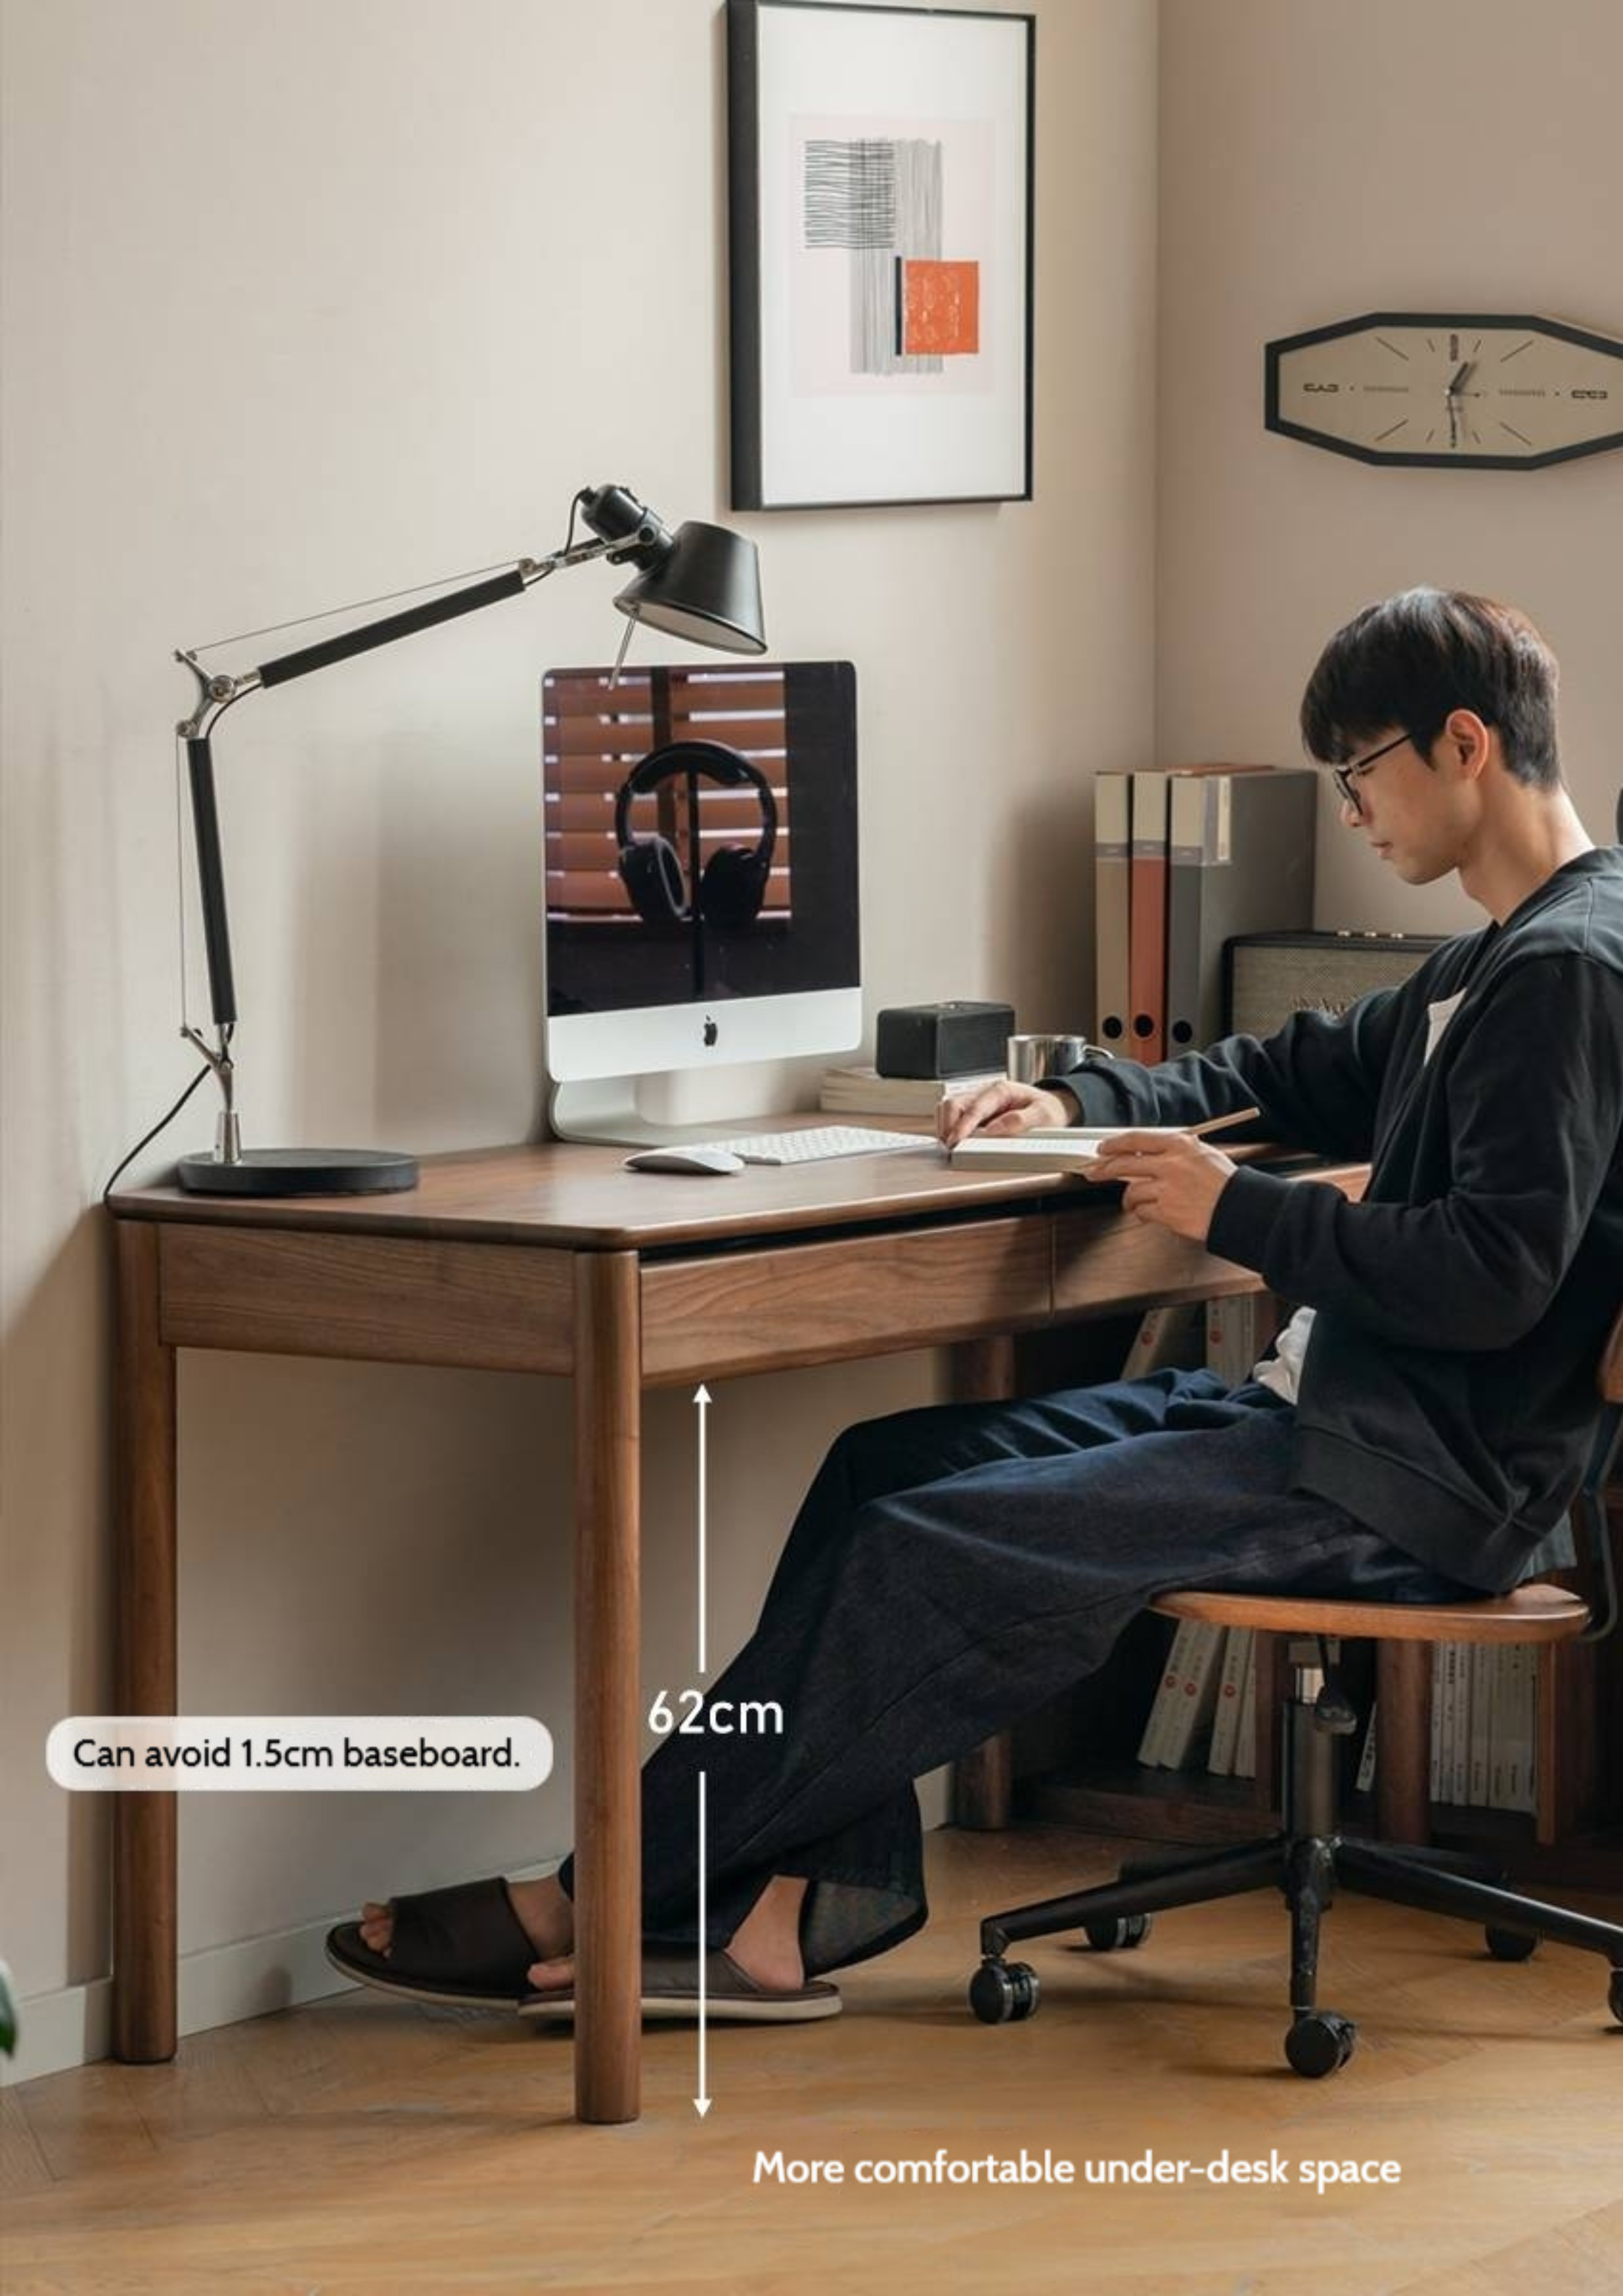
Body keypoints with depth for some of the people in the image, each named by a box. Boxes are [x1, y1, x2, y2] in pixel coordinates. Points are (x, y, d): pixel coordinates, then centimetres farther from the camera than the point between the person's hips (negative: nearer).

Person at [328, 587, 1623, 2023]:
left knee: (936, 1548, -17)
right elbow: (1306, 1073, 31)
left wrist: (1240, 1212, -19)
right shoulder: (1494, 962, 17)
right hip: (1324, 1414, 11)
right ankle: (802, 1904, -8)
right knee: (887, 1470, 2)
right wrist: (1084, 1102, 17)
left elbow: (1495, 1274, -24)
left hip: (1413, 1478, -11)